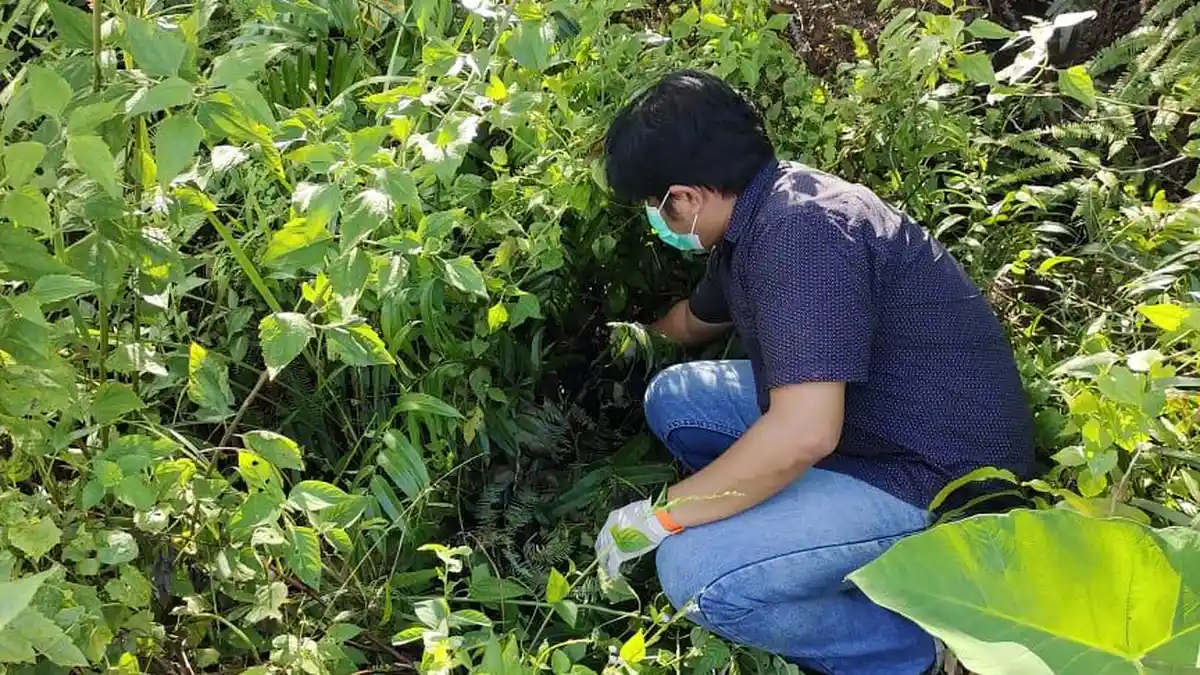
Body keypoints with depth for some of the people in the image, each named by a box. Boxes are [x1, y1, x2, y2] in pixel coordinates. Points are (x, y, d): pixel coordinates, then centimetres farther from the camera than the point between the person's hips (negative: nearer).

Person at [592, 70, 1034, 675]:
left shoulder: (802, 230, -27)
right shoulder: (759, 213, 4)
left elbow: (803, 435, -34)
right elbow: (694, 322, 26)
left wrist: (655, 517, -22)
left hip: (939, 475, -10)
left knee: (693, 570, -24)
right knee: (674, 399, 13)